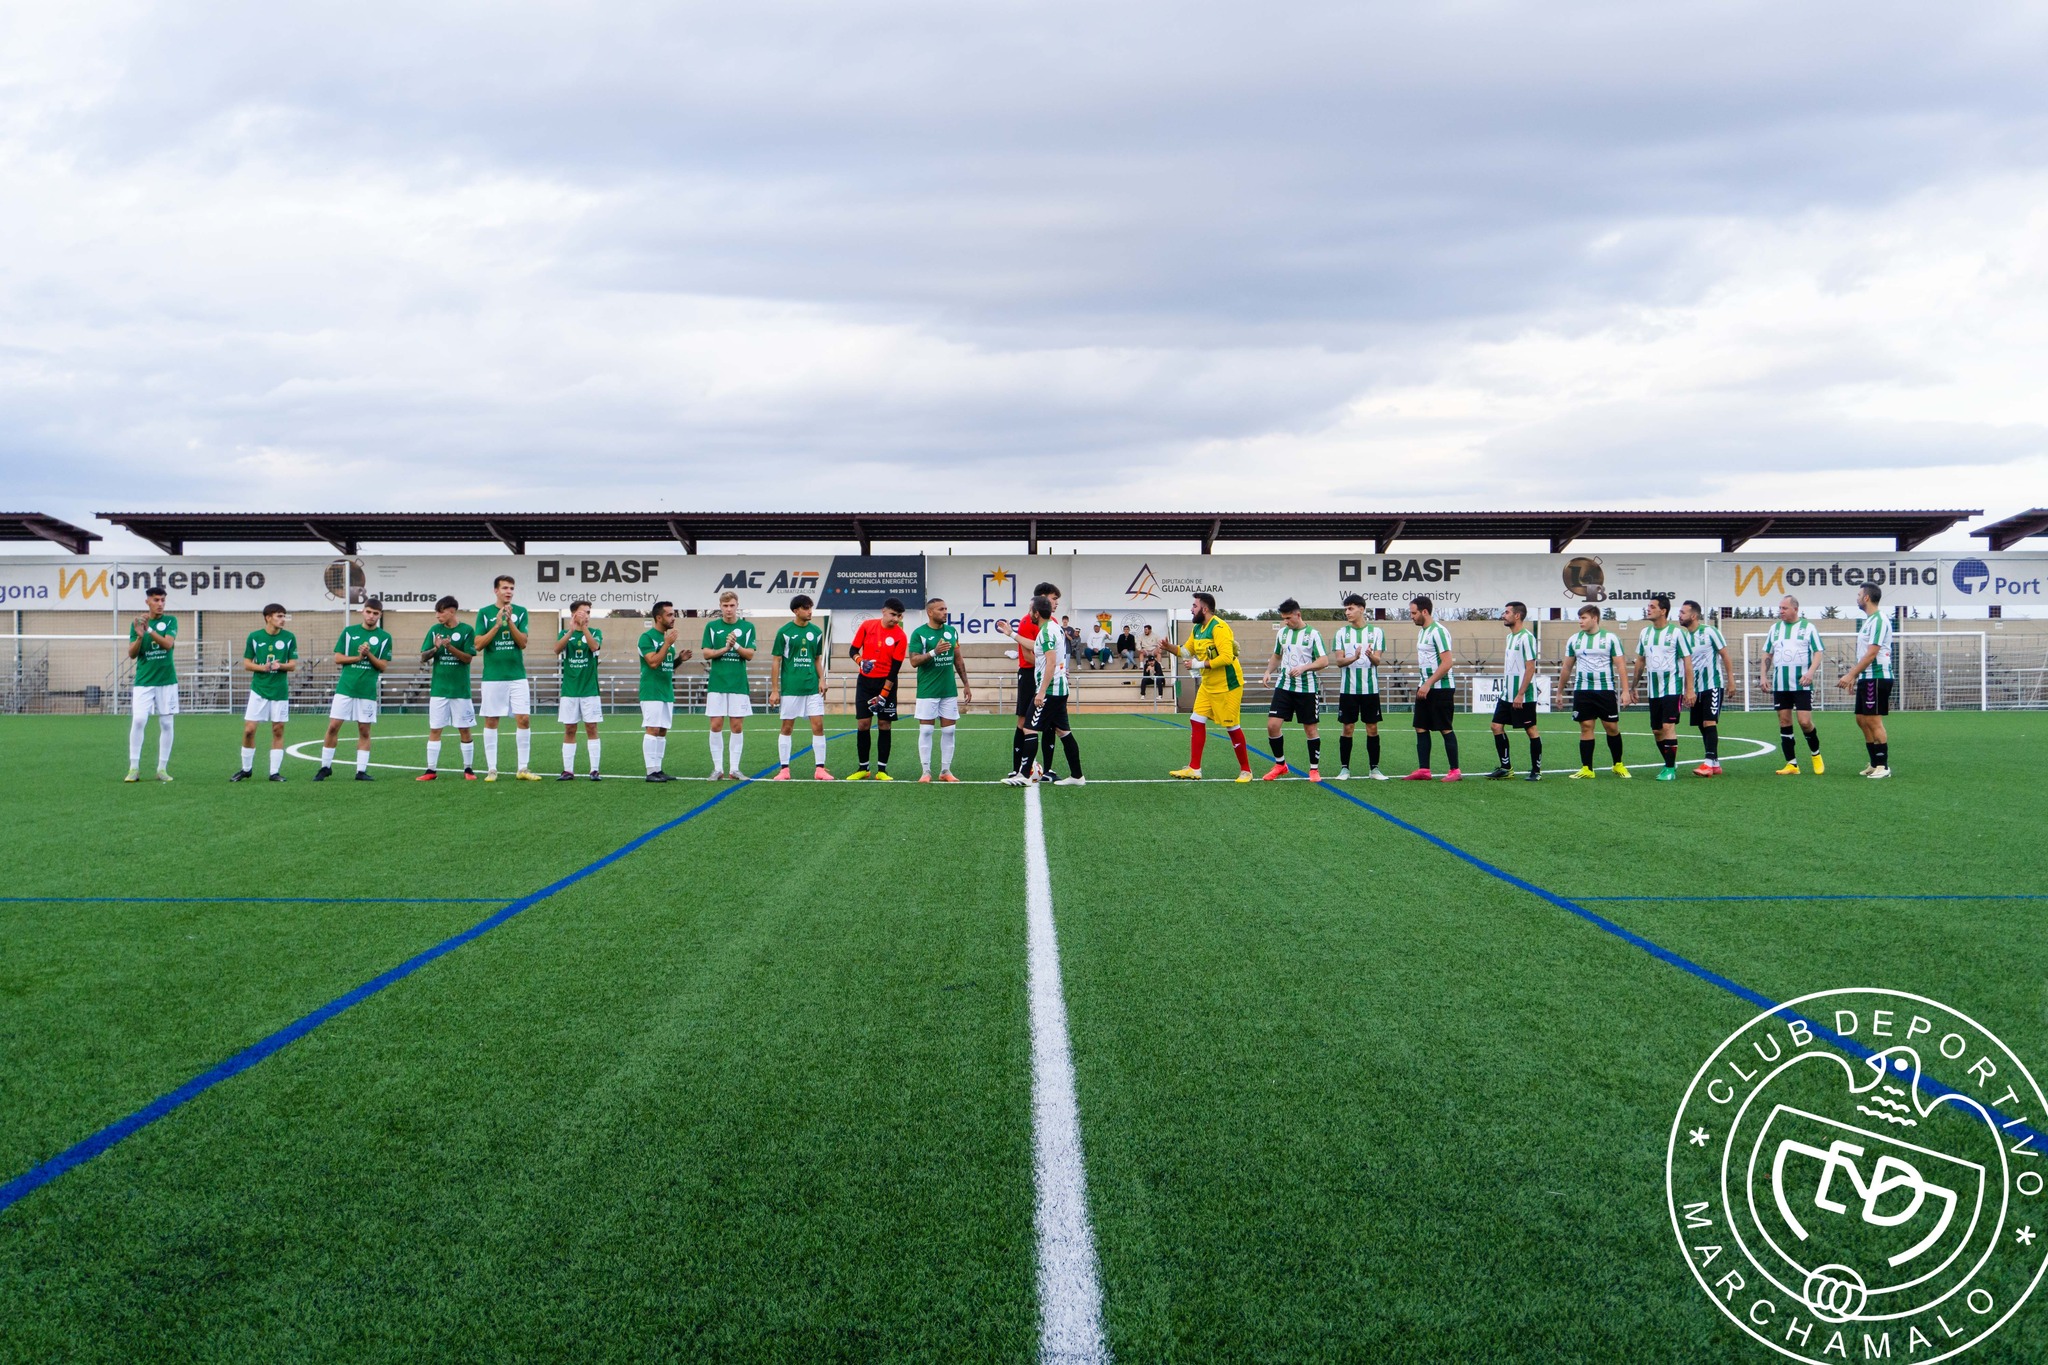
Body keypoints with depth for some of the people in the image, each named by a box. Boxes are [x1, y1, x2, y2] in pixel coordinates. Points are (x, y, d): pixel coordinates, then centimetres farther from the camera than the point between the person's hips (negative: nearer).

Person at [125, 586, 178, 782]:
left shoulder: (170, 620, 2)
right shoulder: (136, 623, 5)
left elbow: (168, 644, -14)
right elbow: (132, 654, 1)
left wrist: (149, 629, -27)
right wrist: (140, 636, -18)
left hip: (167, 680, 0)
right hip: (143, 681, 0)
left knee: (167, 724, 1)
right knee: (138, 720, -12)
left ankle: (162, 768, 9)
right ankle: (134, 768, -5)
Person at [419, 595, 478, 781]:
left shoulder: (467, 630, -3)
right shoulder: (434, 630, 6)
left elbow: (468, 657, -9)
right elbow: (423, 656, 4)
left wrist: (450, 647, -22)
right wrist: (435, 648, -16)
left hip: (460, 689, -2)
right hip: (438, 688, 3)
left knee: (464, 730, 3)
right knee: (434, 730, 2)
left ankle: (468, 769, 13)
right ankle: (431, 770, 6)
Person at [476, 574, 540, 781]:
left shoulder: (520, 612, 5)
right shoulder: (485, 613, 2)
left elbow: (523, 642, -3)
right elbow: (479, 645, -5)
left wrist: (509, 621, -15)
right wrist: (497, 625, -15)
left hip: (517, 675, 1)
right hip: (493, 676, -1)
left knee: (524, 719, -4)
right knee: (491, 721, 2)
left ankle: (523, 768, 4)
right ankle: (491, 769, 9)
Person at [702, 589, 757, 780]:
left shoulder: (747, 627, 5)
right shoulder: (712, 626, 4)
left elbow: (750, 654, -2)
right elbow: (706, 653, -1)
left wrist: (736, 645, -18)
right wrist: (725, 648, -14)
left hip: (739, 683, 0)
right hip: (716, 683, 0)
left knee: (737, 726, 1)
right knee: (716, 725, -1)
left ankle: (734, 768, 7)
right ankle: (718, 769, 6)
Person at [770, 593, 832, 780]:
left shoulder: (816, 631, 7)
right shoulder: (784, 632, -4)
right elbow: (776, 661, -2)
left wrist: (821, 679, 1)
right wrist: (774, 690, -5)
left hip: (813, 688, 3)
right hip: (790, 688, -3)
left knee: (818, 726, -3)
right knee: (787, 727, 3)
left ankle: (819, 768, 3)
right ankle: (784, 769, 11)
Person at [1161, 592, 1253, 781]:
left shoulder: (1219, 627, -20)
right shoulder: (1197, 629, 8)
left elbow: (1226, 657, -29)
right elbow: (1186, 651, 18)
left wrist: (1200, 664, -25)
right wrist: (1169, 647, 1)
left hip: (1227, 685, -9)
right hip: (1208, 684, 9)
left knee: (1232, 726, -1)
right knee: (1196, 721, 4)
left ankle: (1245, 770, 12)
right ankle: (1194, 769, 9)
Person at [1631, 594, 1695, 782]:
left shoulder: (1676, 632, -9)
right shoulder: (1645, 632, 8)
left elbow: (1687, 661, -8)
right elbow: (1640, 660, 17)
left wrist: (1690, 689, -12)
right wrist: (1635, 686, 14)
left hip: (1672, 688, -6)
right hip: (1653, 690, 6)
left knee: (1668, 726, -14)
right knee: (1656, 730, 10)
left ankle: (1670, 769, -7)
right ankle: (1670, 763, 27)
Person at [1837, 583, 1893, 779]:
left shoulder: (1878, 620, -14)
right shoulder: (1868, 621, 16)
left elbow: (1871, 653, -20)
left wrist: (1850, 675, -20)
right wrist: (1854, 675, 20)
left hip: (1877, 677, -10)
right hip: (1866, 678, 10)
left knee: (1874, 721, -7)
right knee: (1862, 720, 11)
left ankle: (1883, 766, -2)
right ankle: (1875, 764, 18)